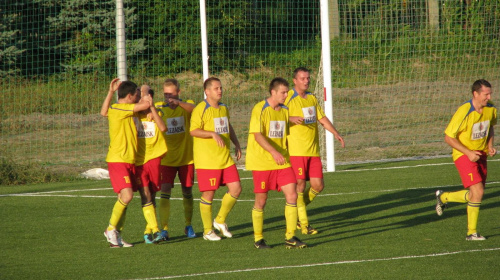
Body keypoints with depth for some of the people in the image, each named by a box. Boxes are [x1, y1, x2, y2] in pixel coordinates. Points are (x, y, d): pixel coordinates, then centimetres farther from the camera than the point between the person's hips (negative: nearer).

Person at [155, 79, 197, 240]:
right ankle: (164, 229, -16)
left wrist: (178, 103, -45)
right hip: (167, 158, -1)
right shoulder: (160, 108, 1)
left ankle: (188, 226, 28)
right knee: (165, 191, -14)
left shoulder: (185, 106, -2)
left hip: (186, 157, 1)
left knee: (187, 192, 11)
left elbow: (193, 109, -26)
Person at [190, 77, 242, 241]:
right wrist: (213, 134, -28)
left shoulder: (223, 108, 14)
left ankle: (220, 221, 20)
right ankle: (208, 231, 10)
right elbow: (193, 131, -18)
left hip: (225, 158, 7)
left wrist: (237, 144, 22)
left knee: (236, 189, 1)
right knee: (208, 194, -2)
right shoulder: (201, 109, -10)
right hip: (206, 160, -7)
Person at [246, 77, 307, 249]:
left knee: (292, 195, -5)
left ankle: (290, 237, 2)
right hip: (262, 162, -6)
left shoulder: (284, 110, 10)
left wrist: (286, 154, 18)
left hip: (282, 162, 6)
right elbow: (257, 135, -20)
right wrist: (274, 152, -31)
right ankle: (258, 239, 15)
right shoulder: (260, 109, -11)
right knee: (261, 200, 1)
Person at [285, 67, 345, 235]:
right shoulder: (289, 98, -6)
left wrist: (335, 133, 5)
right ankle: (303, 223, 3)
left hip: (313, 150, 7)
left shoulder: (312, 98, 15)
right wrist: (291, 118, -26)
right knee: (300, 185, -6)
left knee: (318, 185, 3)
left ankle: (296, 210, 23)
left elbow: (322, 118, 18)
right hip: (296, 150, -7)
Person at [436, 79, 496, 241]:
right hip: (463, 154, -7)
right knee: (478, 191, -17)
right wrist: (468, 153, -23)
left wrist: (490, 146, 2)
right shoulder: (464, 112, -23)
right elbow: (448, 138, -18)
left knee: (475, 194, 9)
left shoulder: (491, 109, -3)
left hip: (480, 154, 7)